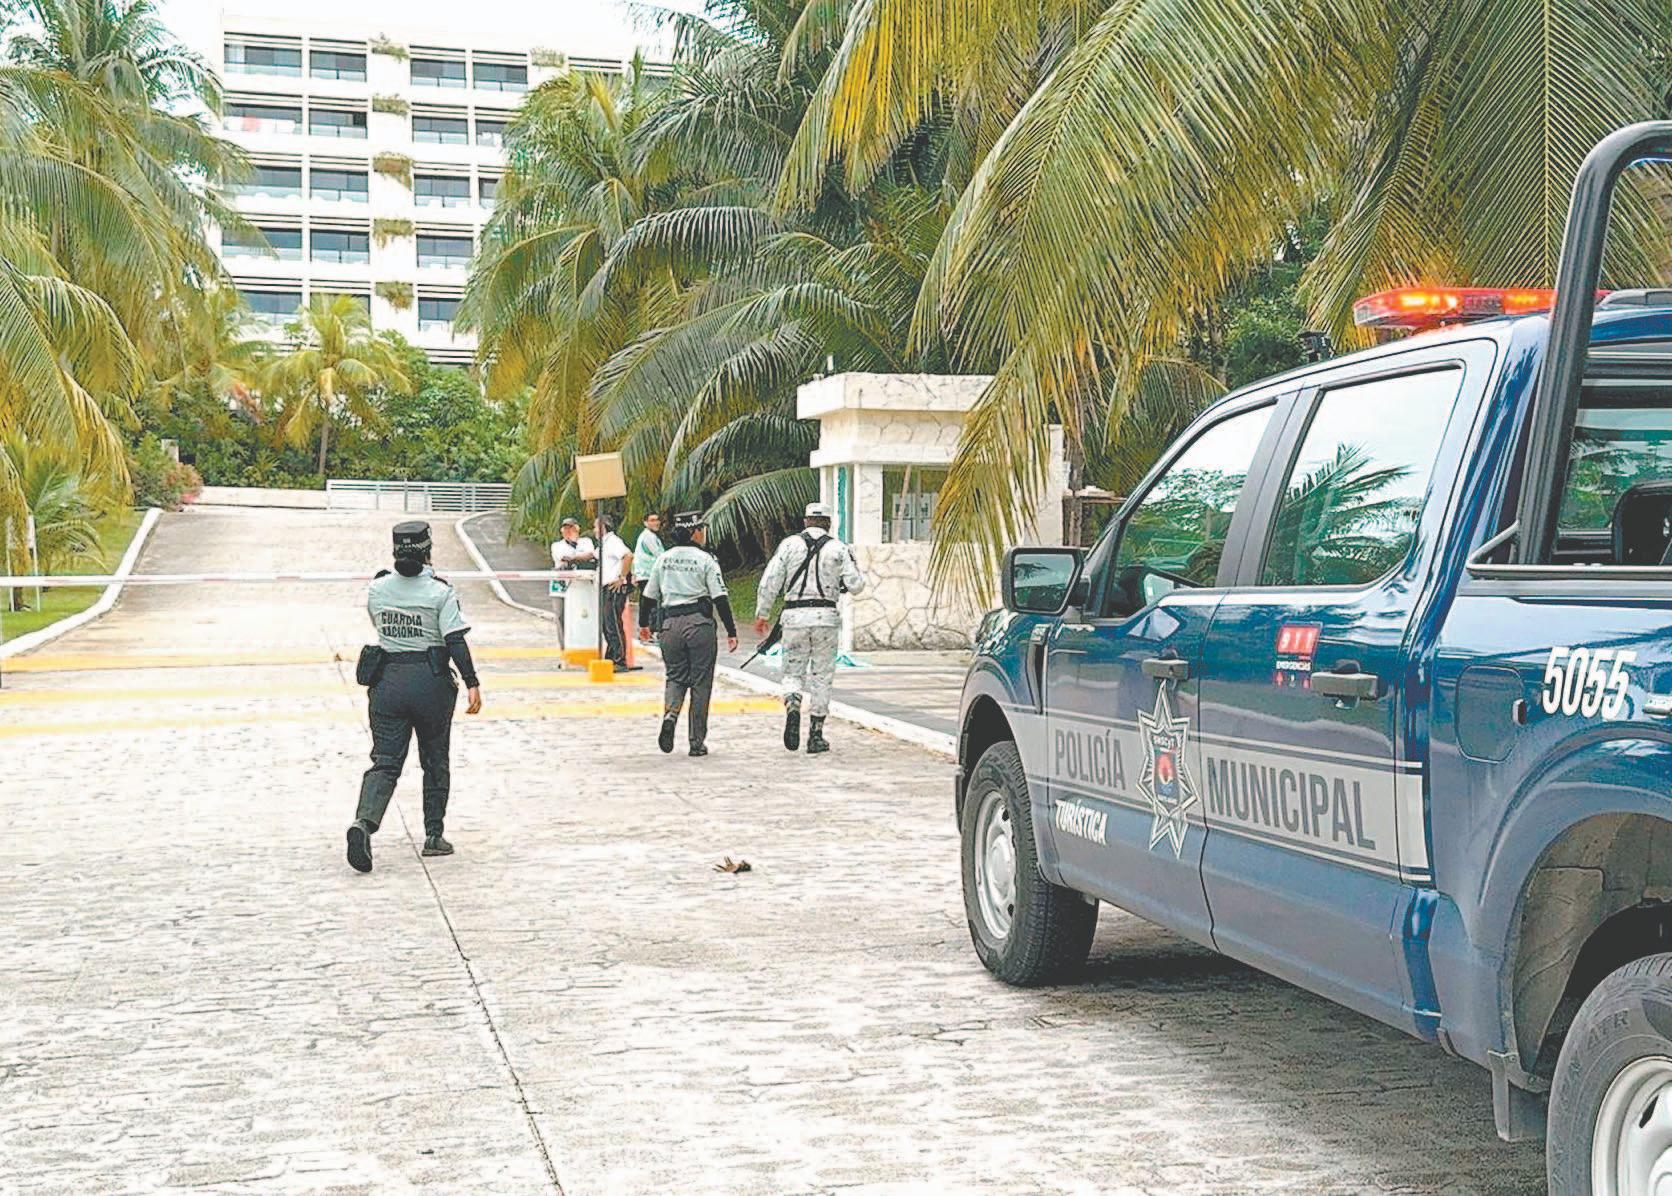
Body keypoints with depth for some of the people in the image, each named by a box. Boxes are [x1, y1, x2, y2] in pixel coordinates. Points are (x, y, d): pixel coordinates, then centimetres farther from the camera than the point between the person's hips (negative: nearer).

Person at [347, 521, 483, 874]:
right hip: (431, 682, -2)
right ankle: (434, 835, 18)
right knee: (435, 762, 14)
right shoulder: (440, 592, -8)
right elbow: (455, 640, -14)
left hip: (387, 680, 2)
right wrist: (472, 683, -14)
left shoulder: (377, 589, 2)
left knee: (385, 762, 1)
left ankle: (364, 822, -24)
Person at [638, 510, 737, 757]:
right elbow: (720, 598, -9)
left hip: (670, 625, 3)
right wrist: (731, 632, -6)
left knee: (675, 676, 15)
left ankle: (670, 714, -15)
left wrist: (643, 624, 29)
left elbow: (649, 595, 14)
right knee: (700, 682, 4)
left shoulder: (664, 559, 9)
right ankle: (697, 741, 6)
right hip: (700, 624, -3)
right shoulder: (705, 560, -4)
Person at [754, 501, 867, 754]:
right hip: (826, 616, 0)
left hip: (794, 615, 0)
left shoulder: (789, 544, 4)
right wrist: (859, 575, 22)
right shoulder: (838, 548, 4)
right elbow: (855, 585, -1)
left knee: (793, 672, 11)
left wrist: (761, 614, 7)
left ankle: (792, 708, -19)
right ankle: (816, 735, 8)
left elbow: (769, 582, 0)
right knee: (821, 676, 8)